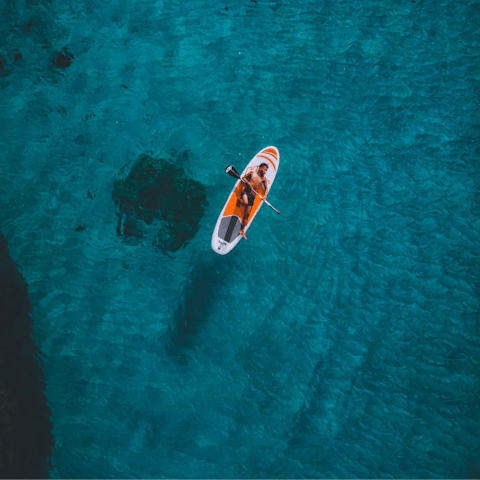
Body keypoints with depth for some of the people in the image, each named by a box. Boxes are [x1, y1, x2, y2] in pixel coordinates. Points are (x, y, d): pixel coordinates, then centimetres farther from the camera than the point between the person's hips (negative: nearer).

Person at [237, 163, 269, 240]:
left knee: (247, 214, 2)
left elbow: (266, 188, 15)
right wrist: (248, 182, -11)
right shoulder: (252, 173, 0)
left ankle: (242, 230, 11)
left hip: (252, 195, 3)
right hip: (246, 191, -3)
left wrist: (265, 194, -4)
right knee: (245, 203, -37)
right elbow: (244, 178, 8)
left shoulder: (263, 179, 7)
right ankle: (239, 200, 1)